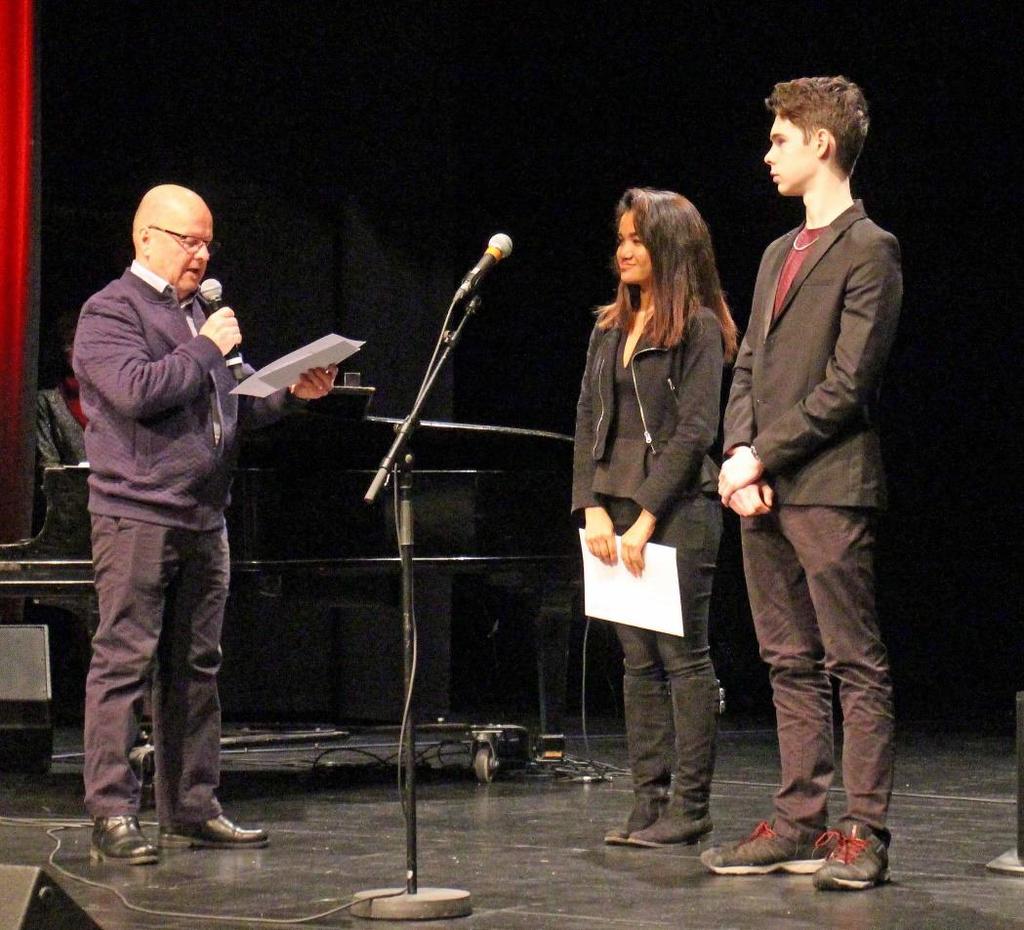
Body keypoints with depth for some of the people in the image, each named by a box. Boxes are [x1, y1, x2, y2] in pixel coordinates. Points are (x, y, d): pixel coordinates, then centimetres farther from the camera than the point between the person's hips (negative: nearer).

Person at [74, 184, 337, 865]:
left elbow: (238, 404, 25)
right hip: (137, 519, -8)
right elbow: (135, 389, -22)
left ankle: (192, 809, 17)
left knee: (195, 667, 11)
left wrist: (292, 392, 9)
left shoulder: (198, 311, 21)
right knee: (125, 660, -7)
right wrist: (208, 349, -14)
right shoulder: (111, 311, -6)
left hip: (203, 520, 8)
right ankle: (112, 815, -6)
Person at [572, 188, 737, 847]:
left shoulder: (698, 327, -5)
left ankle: (690, 806, 0)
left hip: (680, 510, -7)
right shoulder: (610, 329, 15)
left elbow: (695, 430, -11)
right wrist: (593, 508, -1)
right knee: (639, 661, 7)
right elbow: (589, 421, 12)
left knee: (684, 657, -4)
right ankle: (649, 801, 10)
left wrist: (646, 518, -15)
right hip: (619, 512, 7)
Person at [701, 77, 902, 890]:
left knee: (857, 664, -5)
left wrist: (764, 455, -13)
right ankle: (800, 823, 15)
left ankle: (865, 835, -5)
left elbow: (849, 381, -13)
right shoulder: (780, 254, 20)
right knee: (792, 664, 11)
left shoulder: (868, 251, -6)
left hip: (830, 488, -8)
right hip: (764, 491, 9)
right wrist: (739, 454, 0)